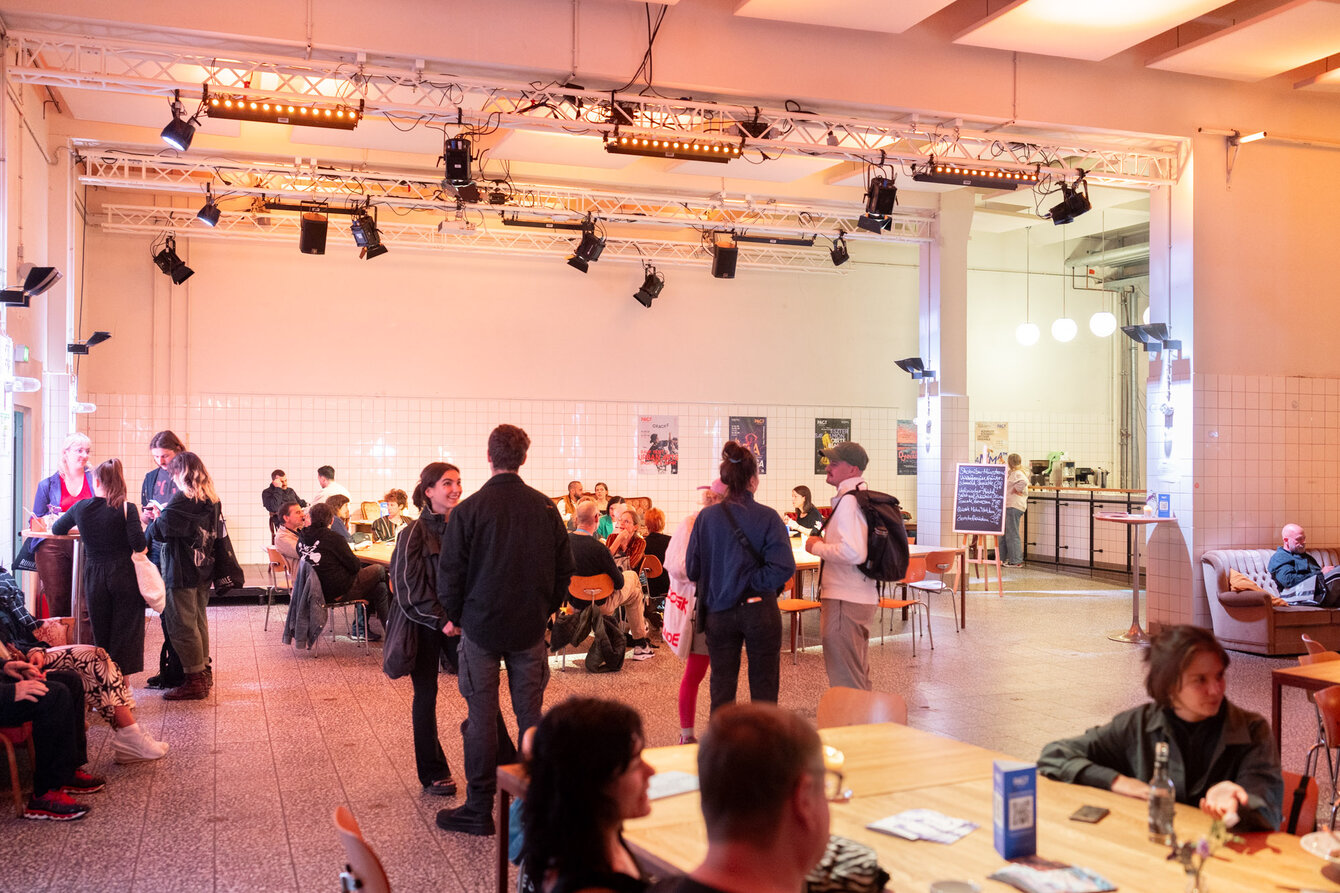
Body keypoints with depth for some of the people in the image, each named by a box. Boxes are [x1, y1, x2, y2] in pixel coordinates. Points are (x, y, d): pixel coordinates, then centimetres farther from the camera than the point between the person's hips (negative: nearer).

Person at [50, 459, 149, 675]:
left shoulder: (81, 507, 1)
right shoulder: (127, 509, -10)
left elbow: (57, 529, 18)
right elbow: (139, 546, -18)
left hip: (94, 577, 3)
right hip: (124, 576, -3)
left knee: (100, 635, 15)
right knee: (125, 634, 4)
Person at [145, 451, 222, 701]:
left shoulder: (182, 500, -17)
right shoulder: (212, 500, 8)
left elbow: (159, 531, -15)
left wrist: (155, 519, 6)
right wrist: (164, 516, 17)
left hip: (182, 573, -8)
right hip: (204, 570, 8)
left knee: (182, 625, -1)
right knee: (199, 620, 17)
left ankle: (194, 682, 1)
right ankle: (204, 673, 25)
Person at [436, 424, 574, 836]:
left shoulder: (470, 509, -11)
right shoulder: (545, 507, -1)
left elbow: (451, 570, -6)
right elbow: (564, 567, 6)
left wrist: (455, 616, 9)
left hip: (482, 625, -3)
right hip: (530, 627, 3)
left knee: (481, 717, 4)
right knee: (530, 714, 10)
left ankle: (480, 809, 10)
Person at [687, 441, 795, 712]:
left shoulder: (707, 517, -5)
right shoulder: (767, 517, -10)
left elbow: (693, 570, -1)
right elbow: (784, 567, -20)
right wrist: (753, 582, -8)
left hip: (719, 614, 2)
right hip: (760, 612, -2)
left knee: (722, 690, 12)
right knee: (764, 689, 10)